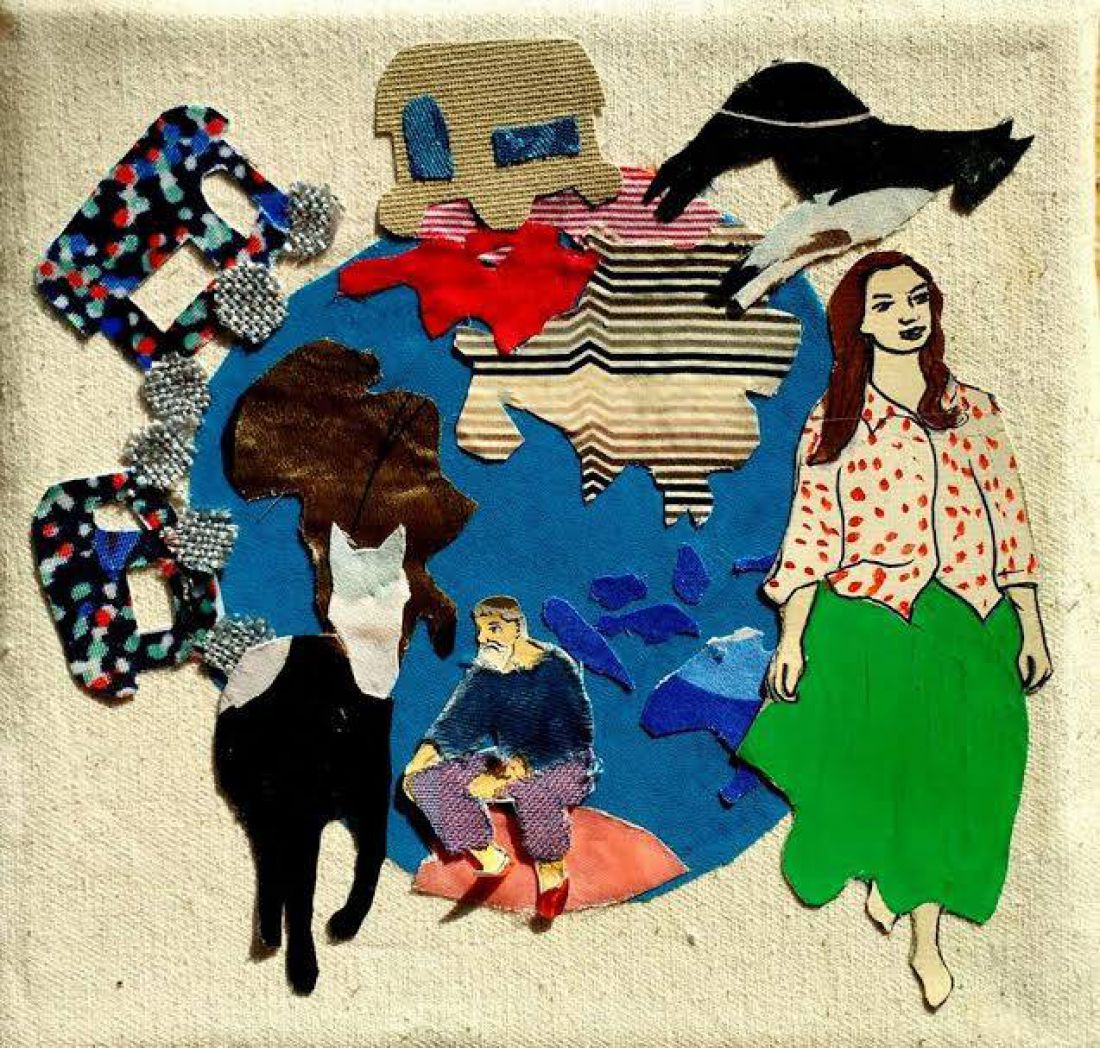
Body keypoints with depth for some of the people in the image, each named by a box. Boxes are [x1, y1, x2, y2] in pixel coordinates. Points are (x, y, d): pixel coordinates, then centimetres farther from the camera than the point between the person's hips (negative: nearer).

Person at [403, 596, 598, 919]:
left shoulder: (555, 668, -19)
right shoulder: (486, 672, 0)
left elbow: (568, 737, -28)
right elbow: (459, 722, 1)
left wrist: (508, 774, -38)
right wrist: (422, 757, -18)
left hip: (567, 767, -6)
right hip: (509, 764, 6)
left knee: (532, 786, -41)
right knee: (431, 778, -11)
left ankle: (553, 872, -13)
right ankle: (491, 859, 1)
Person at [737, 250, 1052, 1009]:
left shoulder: (975, 412, 6)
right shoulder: (835, 421, -1)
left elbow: (1009, 520, 6)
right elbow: (811, 532, -5)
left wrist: (1031, 626, 4)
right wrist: (791, 637, -9)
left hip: (967, 627, 2)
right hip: (868, 625, -2)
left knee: (946, 780, 9)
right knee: (874, 768, 8)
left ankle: (927, 942, 29)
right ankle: (880, 876, 44)